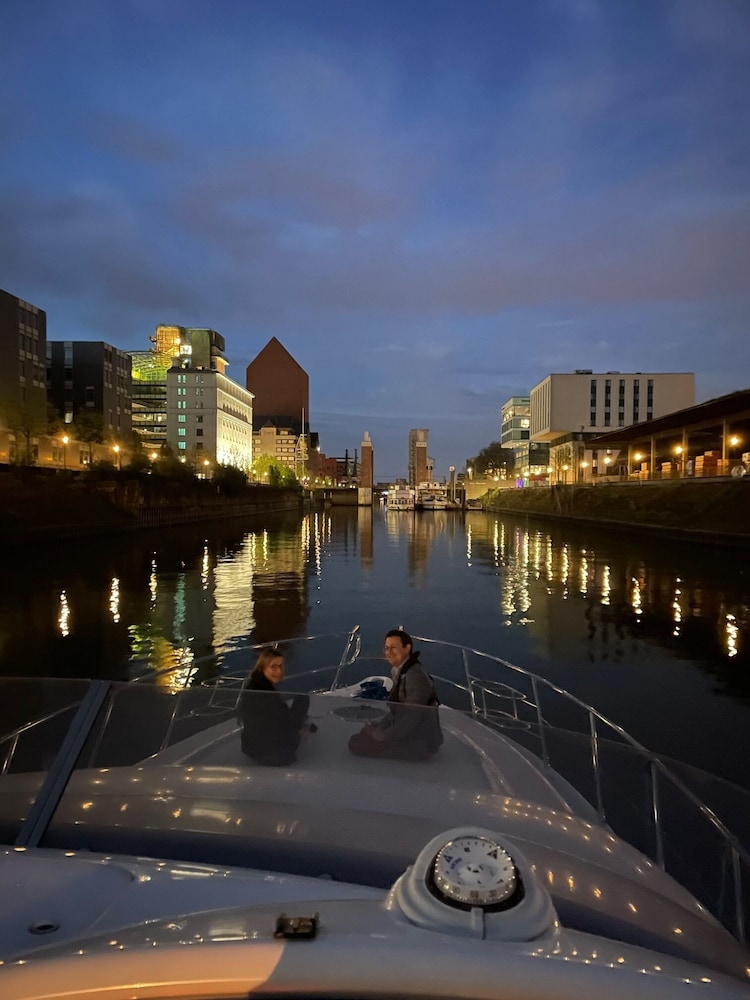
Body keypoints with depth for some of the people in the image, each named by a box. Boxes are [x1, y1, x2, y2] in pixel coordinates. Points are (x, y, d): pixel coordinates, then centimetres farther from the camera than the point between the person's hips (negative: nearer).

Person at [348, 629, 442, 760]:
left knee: (356, 744, -11)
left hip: (419, 744, -9)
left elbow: (411, 719, -24)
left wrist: (382, 736, -17)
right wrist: (379, 727, 3)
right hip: (406, 733, 9)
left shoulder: (416, 676, -23)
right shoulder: (399, 671, 6)